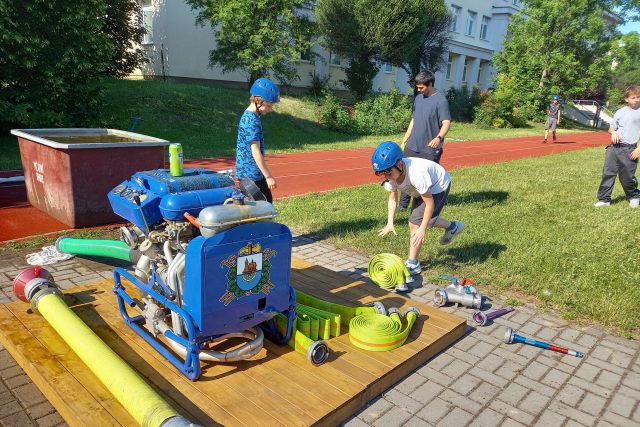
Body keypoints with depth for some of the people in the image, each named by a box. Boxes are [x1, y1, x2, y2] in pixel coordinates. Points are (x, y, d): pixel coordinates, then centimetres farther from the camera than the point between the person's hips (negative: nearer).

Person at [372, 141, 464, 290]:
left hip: (438, 186, -8)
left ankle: (413, 264, 0)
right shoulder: (391, 174, -24)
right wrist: (390, 223, -20)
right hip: (423, 189, 8)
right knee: (415, 223, 17)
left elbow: (430, 203, -33)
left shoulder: (416, 174, -43)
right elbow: (392, 198, -11)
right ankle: (452, 226, 39)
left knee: (415, 223, -15)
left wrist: (423, 229, -32)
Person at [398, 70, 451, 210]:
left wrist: (439, 138, -38)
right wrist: (404, 140, 18)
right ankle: (403, 204, 17)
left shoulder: (441, 100, -11)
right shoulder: (418, 98, 11)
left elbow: (446, 123, -19)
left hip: (430, 149, -6)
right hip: (412, 146, 7)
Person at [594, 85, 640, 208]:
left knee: (627, 177, 2)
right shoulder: (620, 112, 9)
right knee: (608, 172, 0)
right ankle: (604, 199, 6)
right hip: (614, 147, 3)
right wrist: (613, 132, -5)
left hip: (629, 150, -3)